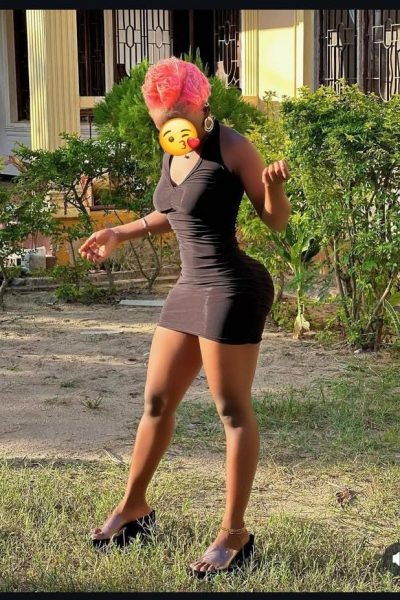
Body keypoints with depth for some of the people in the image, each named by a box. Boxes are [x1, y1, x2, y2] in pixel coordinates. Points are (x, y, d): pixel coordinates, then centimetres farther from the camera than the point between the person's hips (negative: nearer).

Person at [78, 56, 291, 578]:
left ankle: (235, 535, 9)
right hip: (190, 288, 8)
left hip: (233, 289, -8)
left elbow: (277, 221, -11)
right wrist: (121, 234, 24)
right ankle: (133, 508, 32)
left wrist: (274, 185, -31)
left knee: (233, 412, -2)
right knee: (157, 402, 15)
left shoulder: (232, 146, -11)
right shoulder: (173, 154, 10)